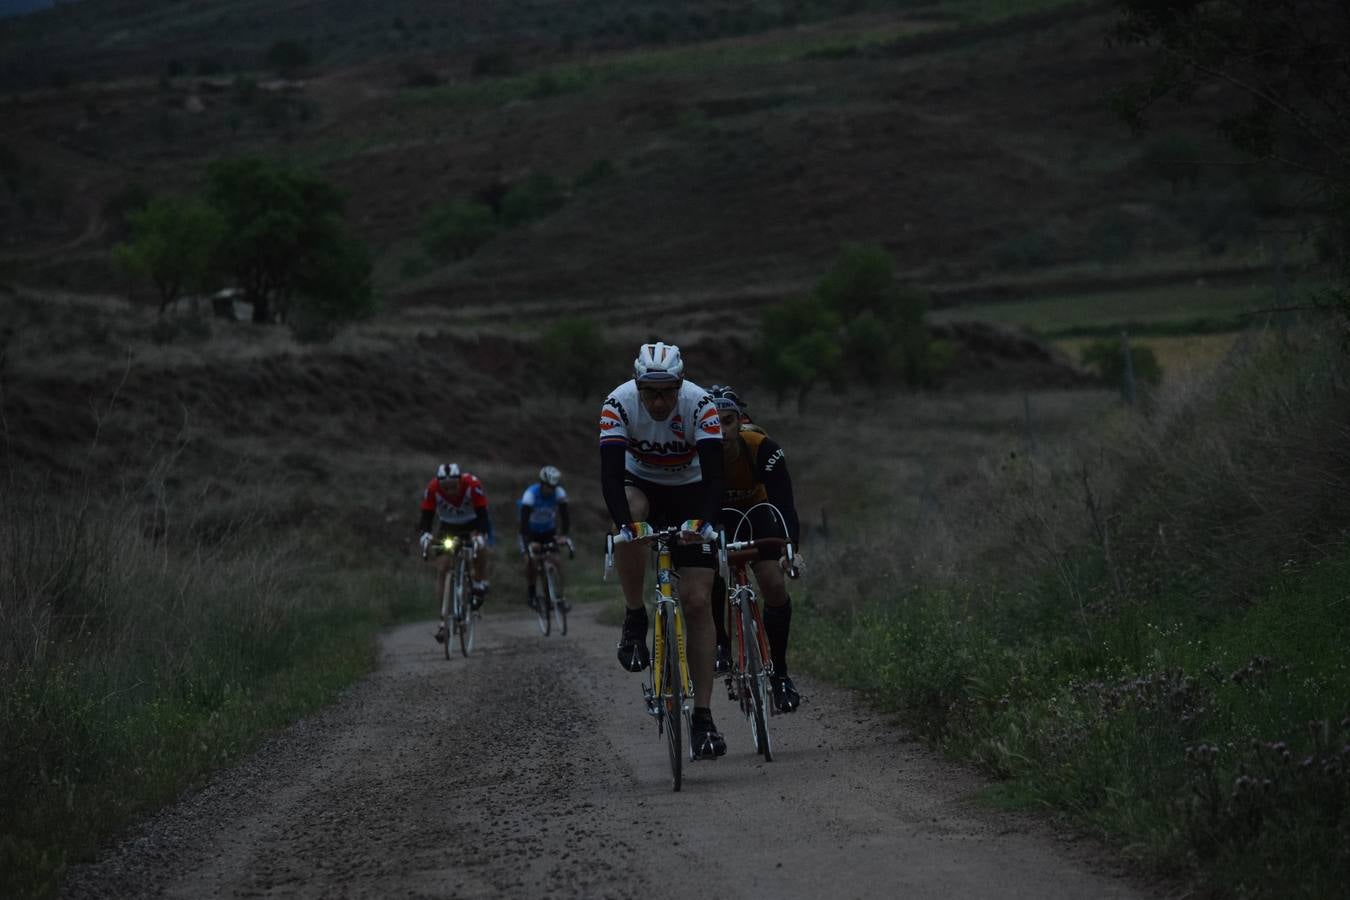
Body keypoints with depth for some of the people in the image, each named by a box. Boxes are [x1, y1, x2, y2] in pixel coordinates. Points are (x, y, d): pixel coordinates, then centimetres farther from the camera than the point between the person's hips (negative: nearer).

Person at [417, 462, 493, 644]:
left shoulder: (472, 485, -32)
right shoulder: (432, 489, -27)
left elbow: (482, 515, -31)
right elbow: (426, 518, -24)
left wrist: (479, 535, -48)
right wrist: (425, 535, -44)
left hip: (471, 525, -1)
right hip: (448, 527, 1)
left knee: (480, 547, -34)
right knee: (442, 570, -13)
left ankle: (480, 585, -9)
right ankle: (444, 621, -11)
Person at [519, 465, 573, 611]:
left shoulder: (559, 493, -21)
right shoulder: (530, 494, -30)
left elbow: (563, 515, -24)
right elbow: (524, 520, -36)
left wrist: (564, 535, -40)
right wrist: (529, 542, -48)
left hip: (549, 531, 3)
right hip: (530, 533, -3)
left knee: (558, 561, -12)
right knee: (530, 560, -22)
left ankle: (560, 598, -6)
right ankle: (532, 595, -4)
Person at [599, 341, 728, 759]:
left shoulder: (700, 405, -27)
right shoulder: (619, 404, -26)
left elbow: (713, 473, -33)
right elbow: (610, 473, -33)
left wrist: (703, 521, -49)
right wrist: (625, 522, -49)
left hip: (689, 493, 0)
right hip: (642, 486, 0)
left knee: (698, 601, -11)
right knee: (630, 518, -38)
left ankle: (702, 717, -8)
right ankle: (635, 619, -17)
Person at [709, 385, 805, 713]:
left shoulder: (763, 449, -34)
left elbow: (784, 504, -41)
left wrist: (793, 548, -58)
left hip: (755, 513, -1)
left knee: (774, 585, -17)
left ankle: (779, 671, -3)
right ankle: (719, 643, 2)